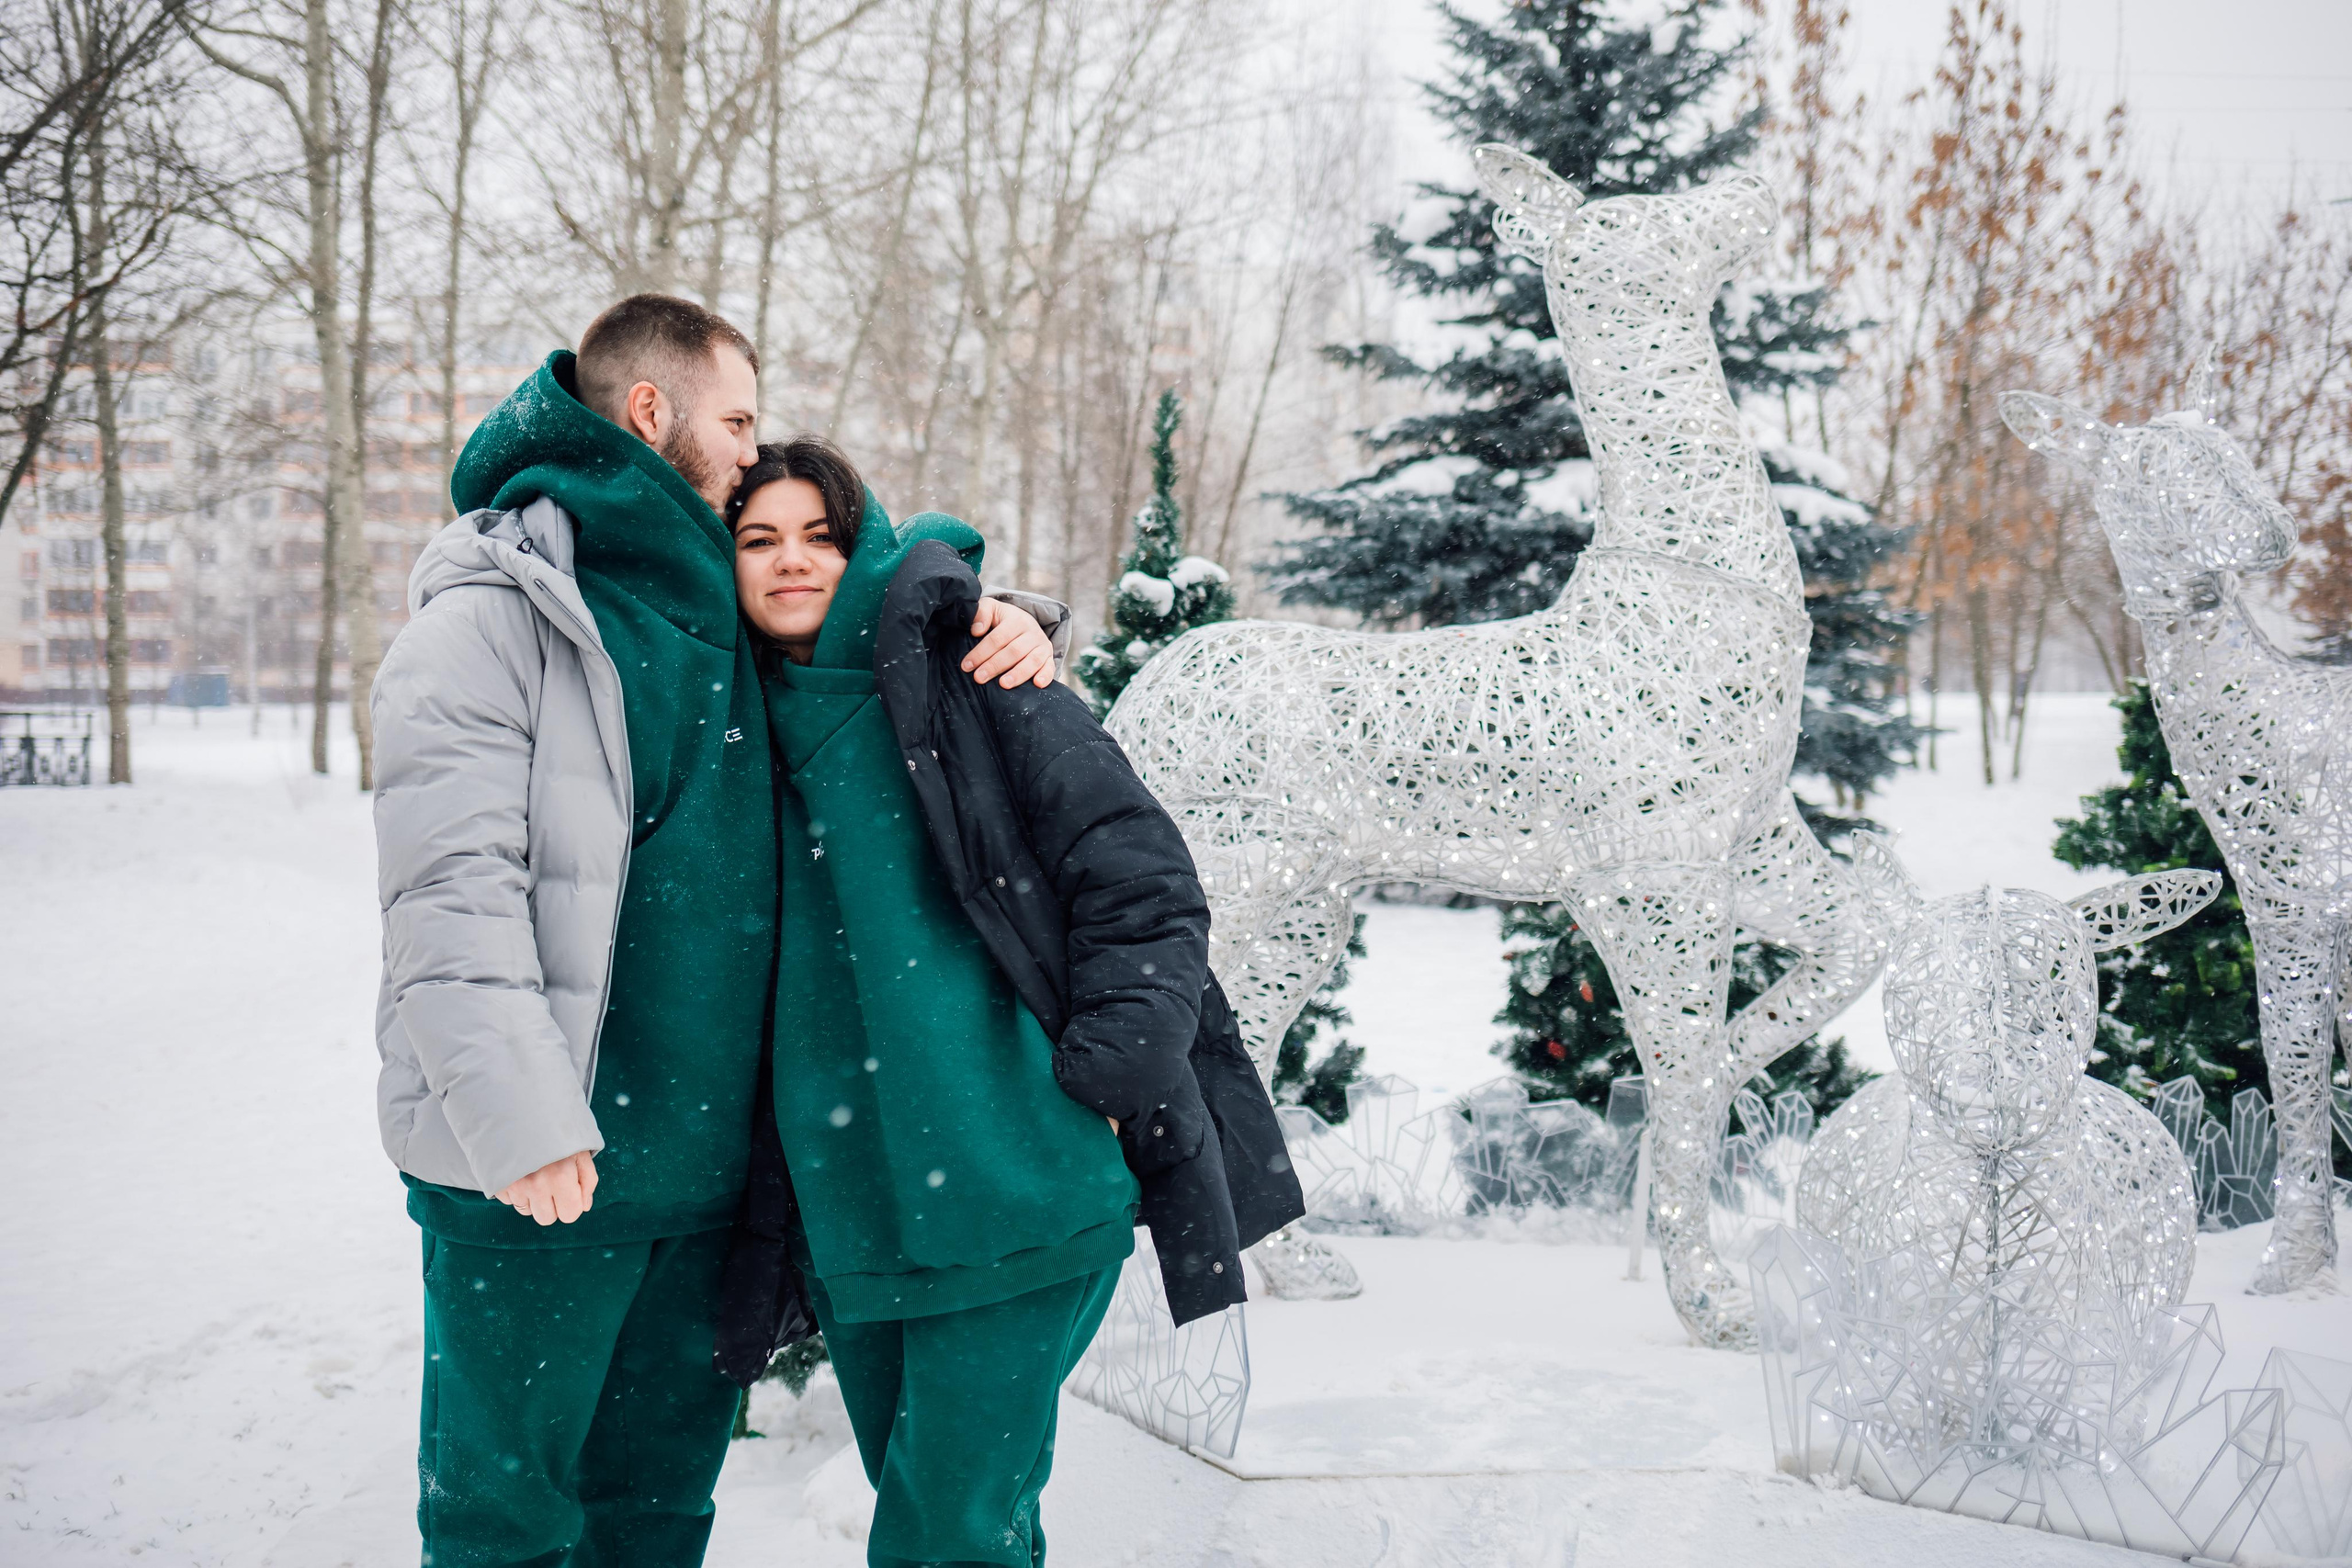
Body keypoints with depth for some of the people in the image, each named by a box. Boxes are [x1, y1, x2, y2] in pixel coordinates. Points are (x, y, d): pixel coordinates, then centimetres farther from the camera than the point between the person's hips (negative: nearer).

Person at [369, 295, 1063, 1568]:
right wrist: (521, 1117, -25)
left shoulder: (729, 609, 12)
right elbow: (448, 884, -17)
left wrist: (995, 624, 5)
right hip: (537, 1171, -7)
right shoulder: (495, 610, -9)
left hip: (709, 1154, 7)